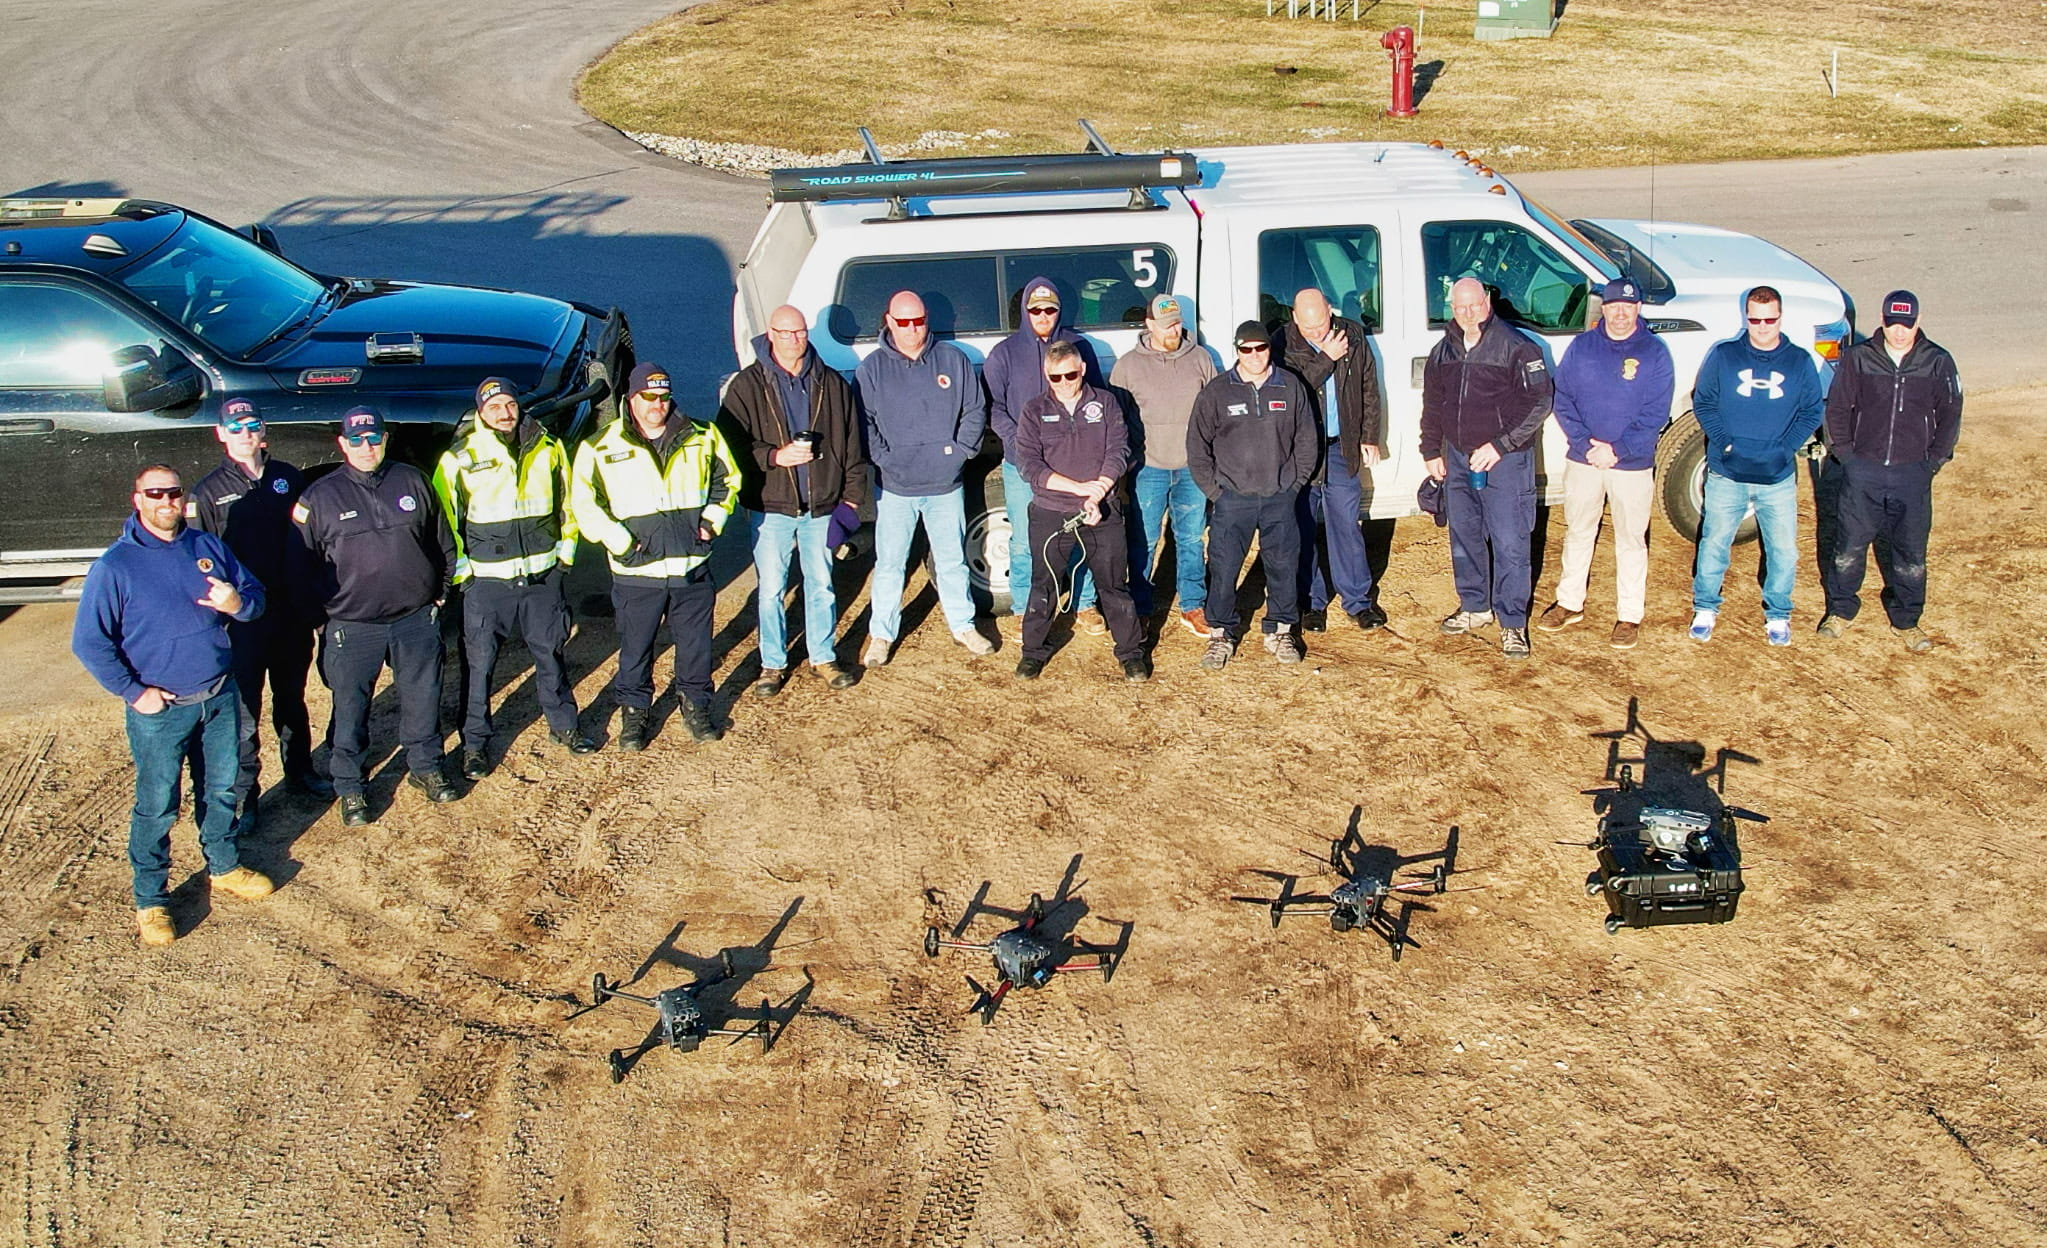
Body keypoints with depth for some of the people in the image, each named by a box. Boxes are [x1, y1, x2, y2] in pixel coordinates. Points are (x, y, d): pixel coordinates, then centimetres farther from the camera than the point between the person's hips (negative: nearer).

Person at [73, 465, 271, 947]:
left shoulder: (209, 546, 2)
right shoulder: (115, 565, -10)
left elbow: (255, 595, 10)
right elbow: (89, 642, -9)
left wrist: (238, 603, -14)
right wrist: (133, 691, -13)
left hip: (220, 697, 4)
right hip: (160, 708, -4)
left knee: (222, 789, 18)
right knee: (156, 806, 2)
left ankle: (224, 867, 38)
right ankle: (150, 900, 16)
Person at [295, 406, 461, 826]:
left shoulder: (412, 481, 3)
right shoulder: (321, 496, -3)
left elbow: (442, 539, 13)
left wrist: (442, 590, 12)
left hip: (417, 618, 2)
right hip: (351, 626, -2)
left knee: (423, 698, 13)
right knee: (350, 709, 6)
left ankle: (425, 767, 33)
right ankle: (349, 786, 21)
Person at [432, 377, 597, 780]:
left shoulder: (548, 448, 3)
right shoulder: (459, 458, -6)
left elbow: (566, 503, 15)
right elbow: (445, 521, 0)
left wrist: (565, 551, 11)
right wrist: (460, 571, -4)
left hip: (543, 576, 3)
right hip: (486, 581, -2)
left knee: (551, 654, 14)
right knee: (479, 662, 3)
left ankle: (563, 725, 31)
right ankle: (475, 743, 16)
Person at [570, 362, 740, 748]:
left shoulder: (702, 438, 3)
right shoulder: (602, 448, -4)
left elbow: (727, 479, 17)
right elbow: (583, 504, -2)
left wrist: (713, 520, 4)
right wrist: (619, 541, -10)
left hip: (693, 568, 2)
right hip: (637, 573, -2)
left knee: (696, 644, 11)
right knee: (635, 648, 9)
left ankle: (696, 705, 31)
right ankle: (635, 712, 27)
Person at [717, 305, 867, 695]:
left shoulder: (832, 384, 6)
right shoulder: (748, 385, -2)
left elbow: (852, 444, 9)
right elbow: (732, 444, -6)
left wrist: (852, 494, 4)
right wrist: (775, 457, -19)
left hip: (821, 506, 2)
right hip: (771, 506, -2)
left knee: (821, 585, 11)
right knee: (771, 590, 4)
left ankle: (823, 657, 25)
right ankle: (773, 663, 17)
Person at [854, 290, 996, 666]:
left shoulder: (954, 360, 3)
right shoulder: (872, 368, 0)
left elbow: (975, 411, 6)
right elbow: (863, 423, -2)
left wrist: (960, 451, -5)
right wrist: (883, 459, -13)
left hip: (946, 484, 1)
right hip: (894, 487, -1)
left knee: (952, 561, 13)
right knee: (889, 564, 4)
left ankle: (963, 625, 26)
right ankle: (881, 634, 16)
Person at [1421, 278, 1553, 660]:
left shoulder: (1516, 347, -10)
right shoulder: (1444, 351, 9)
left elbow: (1538, 403, -12)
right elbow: (1432, 406, 20)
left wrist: (1499, 446, -16)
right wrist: (1431, 451, 14)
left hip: (1504, 460, -6)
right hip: (1457, 458, 6)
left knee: (1509, 543, -6)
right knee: (1464, 538, 14)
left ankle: (1512, 623, 2)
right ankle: (1474, 607, 30)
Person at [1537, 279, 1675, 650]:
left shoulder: (1654, 352, -4)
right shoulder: (1581, 346, 1)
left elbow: (1656, 413, -8)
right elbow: (1563, 400, -1)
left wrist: (1616, 449, -17)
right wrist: (1586, 444, -13)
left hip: (1633, 465, -2)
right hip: (1582, 461, 2)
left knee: (1630, 540, 6)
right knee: (1577, 533, 14)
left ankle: (1629, 615, 16)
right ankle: (1570, 603, 28)